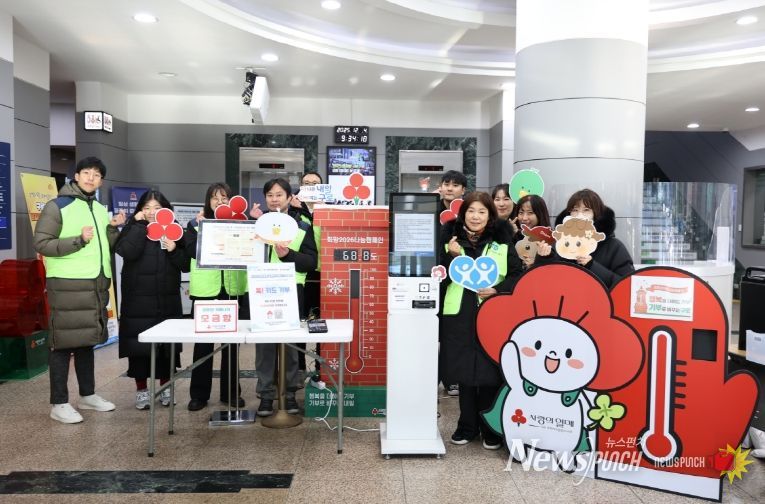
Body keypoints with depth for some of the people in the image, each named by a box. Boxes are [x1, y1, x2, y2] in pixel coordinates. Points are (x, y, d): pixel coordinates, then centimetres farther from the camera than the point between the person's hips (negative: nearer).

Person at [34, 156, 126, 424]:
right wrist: (78, 240, -20)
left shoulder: (101, 209, 15)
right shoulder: (57, 206, -6)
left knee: (87, 340, 14)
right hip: (67, 284, -6)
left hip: (96, 284, 7)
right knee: (63, 342, -2)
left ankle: (88, 395, 24)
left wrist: (113, 228, 1)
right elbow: (41, 244, -11)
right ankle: (59, 403, 6)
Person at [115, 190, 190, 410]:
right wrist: (140, 224, -15)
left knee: (167, 345, 8)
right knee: (139, 347, 1)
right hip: (138, 301, -2)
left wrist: (174, 250, -13)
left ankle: (165, 388, 23)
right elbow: (127, 252, -21)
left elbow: (186, 265, 4)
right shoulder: (133, 230, 2)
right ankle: (141, 390, 16)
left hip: (168, 301, 3)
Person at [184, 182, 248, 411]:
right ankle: (199, 393, 17)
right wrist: (201, 228, -13)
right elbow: (193, 251, -8)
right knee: (203, 342, 5)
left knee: (231, 341, 8)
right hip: (205, 289, -1)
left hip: (233, 289, 1)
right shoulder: (195, 223, 7)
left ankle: (230, 392, 19)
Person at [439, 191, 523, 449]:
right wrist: (451, 256, -13)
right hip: (459, 317, 1)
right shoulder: (451, 241, 4)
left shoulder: (502, 244, 2)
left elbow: (519, 277, 4)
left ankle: (491, 428, 21)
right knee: (463, 372, 8)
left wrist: (497, 289, -12)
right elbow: (440, 280, 1)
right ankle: (467, 426, 25)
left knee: (490, 372, 3)